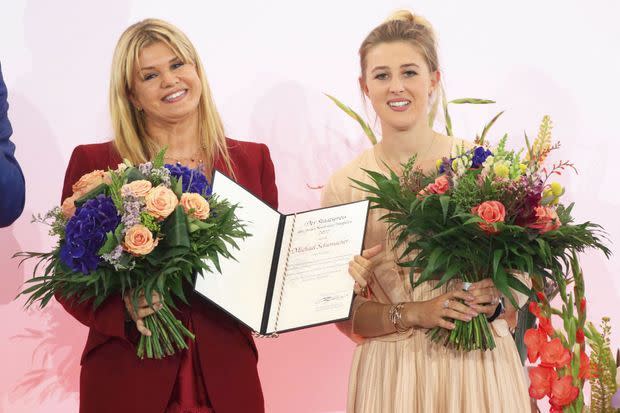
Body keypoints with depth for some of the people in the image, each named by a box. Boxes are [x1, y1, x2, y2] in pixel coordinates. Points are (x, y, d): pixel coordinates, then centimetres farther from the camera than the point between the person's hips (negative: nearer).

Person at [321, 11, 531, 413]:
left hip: (482, 366, 0)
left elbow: (522, 274, 4)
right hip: (393, 374, 0)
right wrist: (413, 314, -15)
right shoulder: (345, 187, -2)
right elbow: (343, 312, 0)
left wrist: (492, 301, -15)